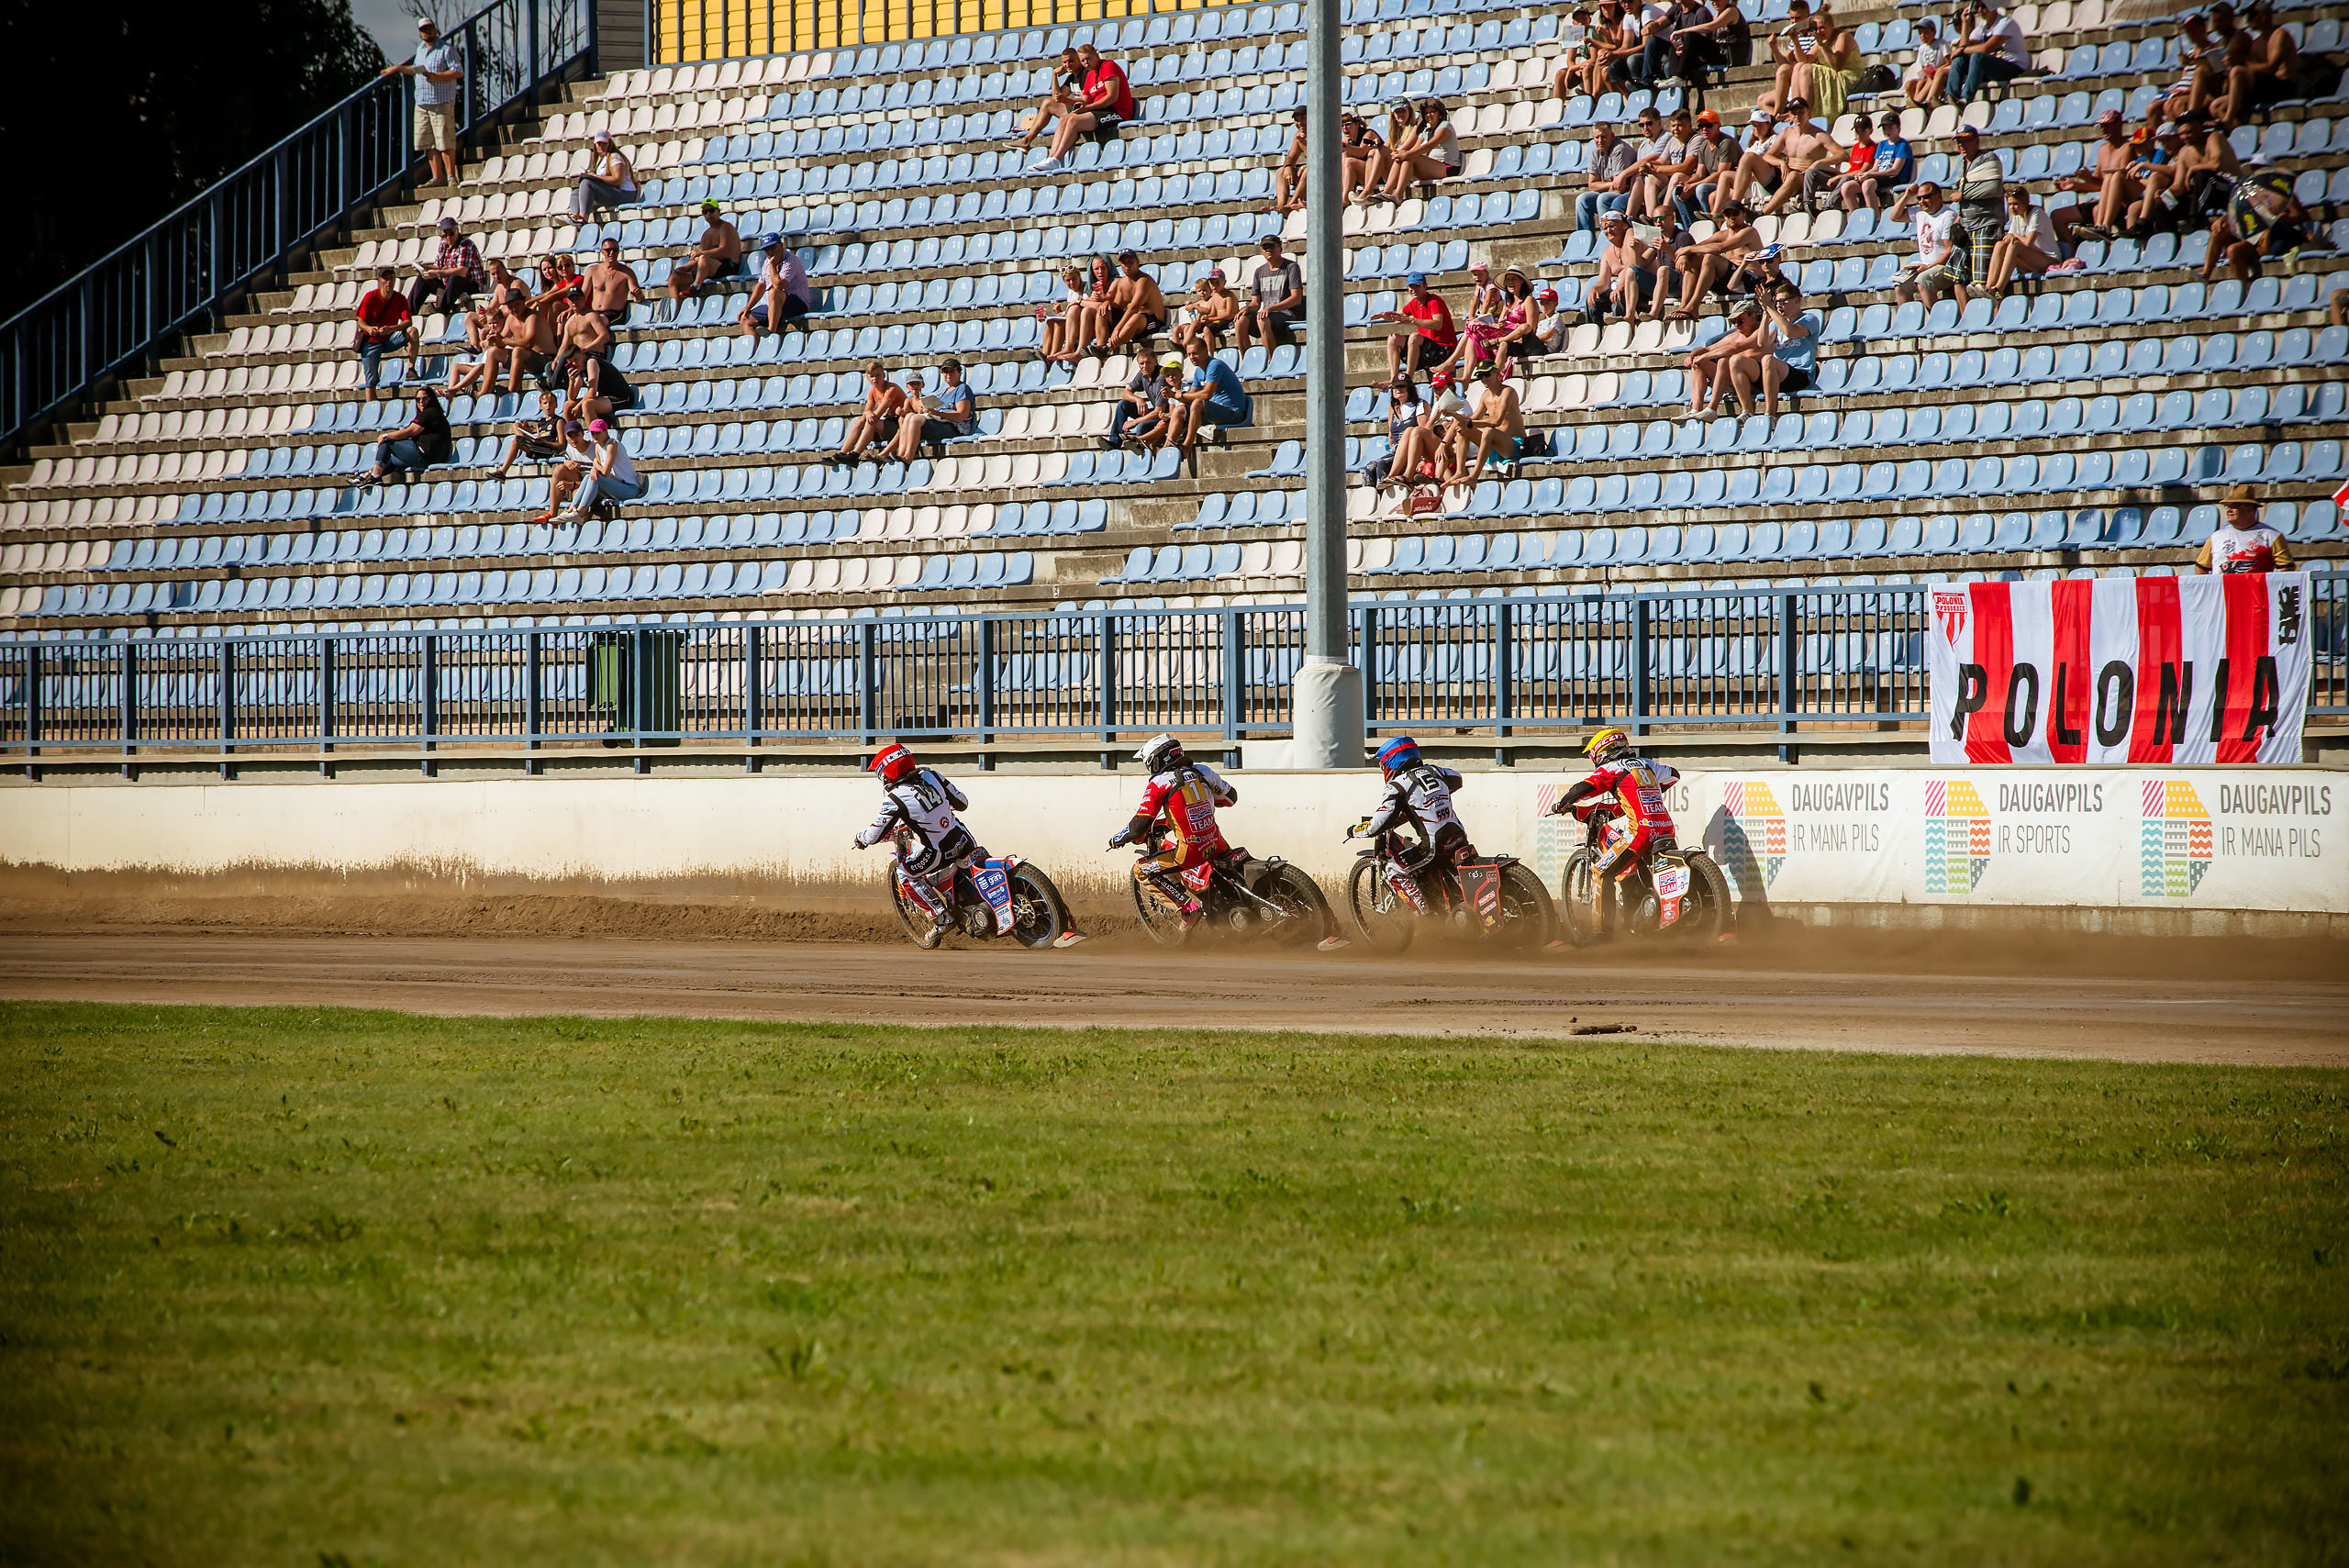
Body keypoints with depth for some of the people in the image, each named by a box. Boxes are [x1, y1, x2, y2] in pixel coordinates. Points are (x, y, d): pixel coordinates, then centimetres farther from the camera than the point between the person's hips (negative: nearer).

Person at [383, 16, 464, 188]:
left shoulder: (447, 49, -5)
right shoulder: (421, 49, 18)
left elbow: (458, 72, -12)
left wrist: (436, 76, -20)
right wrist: (398, 69, 35)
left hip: (442, 102, -7)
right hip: (422, 103, 7)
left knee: (445, 142, -8)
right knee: (429, 143, 3)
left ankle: (451, 176, -3)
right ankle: (437, 177, 7)